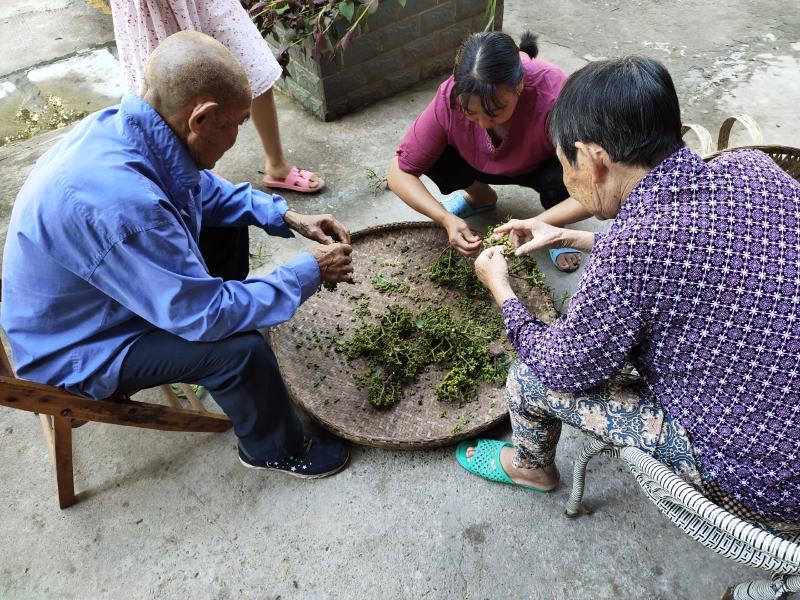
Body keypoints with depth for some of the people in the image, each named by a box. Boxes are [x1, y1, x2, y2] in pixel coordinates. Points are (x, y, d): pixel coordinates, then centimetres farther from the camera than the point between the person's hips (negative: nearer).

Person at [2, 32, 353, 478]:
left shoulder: (124, 125, -14)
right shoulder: (117, 202, -40)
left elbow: (204, 191, 7)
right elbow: (207, 315, -31)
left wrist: (288, 217, -2)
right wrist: (310, 272, -21)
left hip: (102, 294, 9)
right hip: (75, 348, -9)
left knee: (229, 228, 10)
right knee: (241, 348, -24)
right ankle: (275, 449, 7)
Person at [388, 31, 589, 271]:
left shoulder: (553, 95, -40)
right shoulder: (450, 97, -32)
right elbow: (400, 173, -24)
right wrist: (446, 219, -39)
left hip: (542, 166, -2)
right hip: (481, 165, 3)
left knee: (562, 180, -36)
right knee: (432, 157, -25)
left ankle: (555, 229, 1)